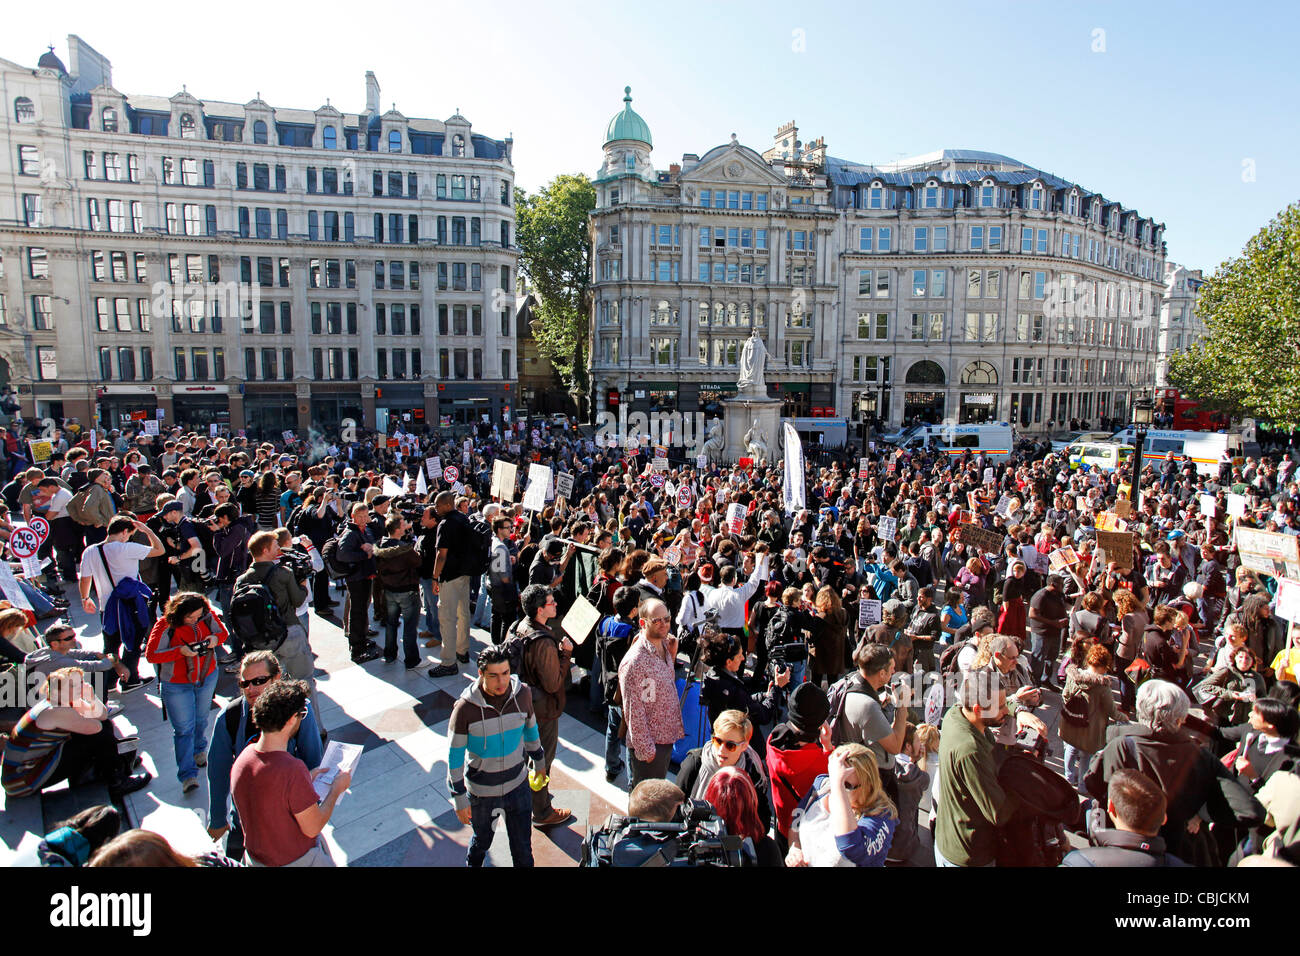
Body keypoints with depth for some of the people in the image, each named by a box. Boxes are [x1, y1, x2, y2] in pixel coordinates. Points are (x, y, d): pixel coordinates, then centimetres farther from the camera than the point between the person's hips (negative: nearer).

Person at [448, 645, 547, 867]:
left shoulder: (522, 693, -16)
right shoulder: (465, 708, -23)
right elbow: (455, 755, -12)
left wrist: (539, 760, 16)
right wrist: (459, 798, -8)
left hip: (517, 785, 1)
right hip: (481, 790, -1)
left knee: (522, 848, 12)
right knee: (482, 840, 23)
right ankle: (473, 862, 54)